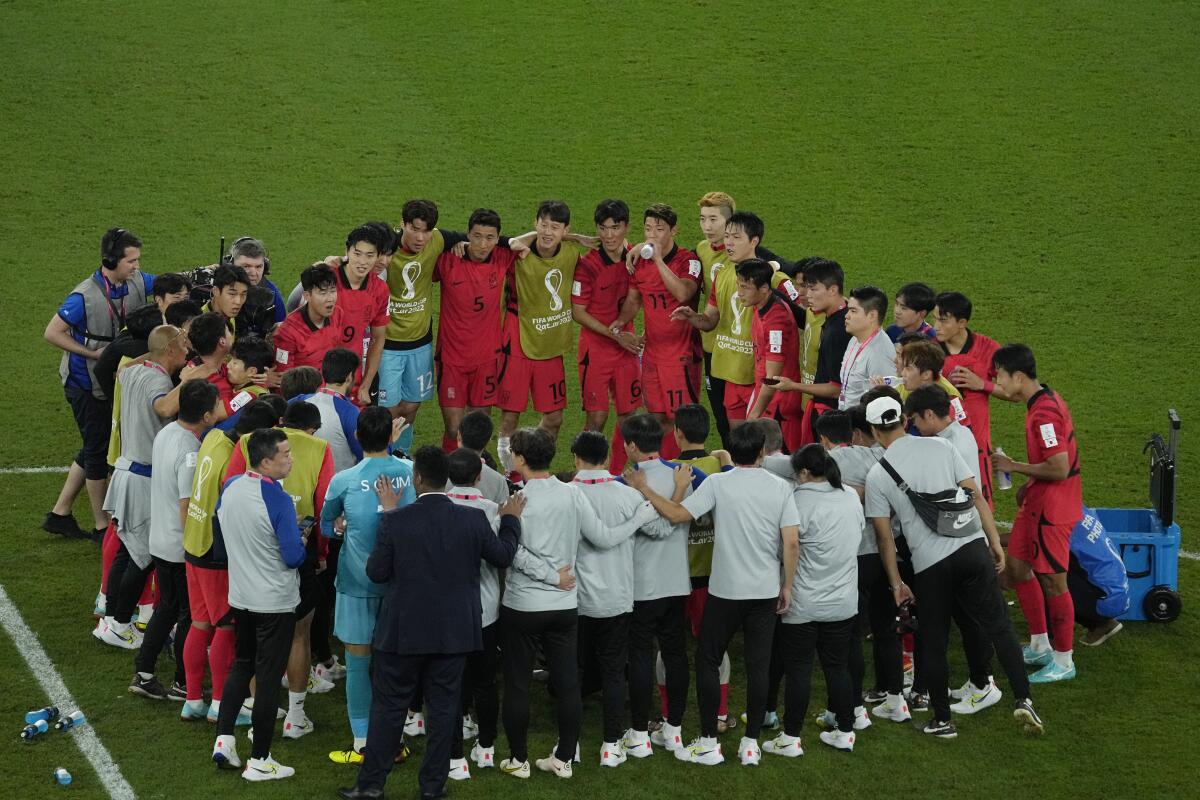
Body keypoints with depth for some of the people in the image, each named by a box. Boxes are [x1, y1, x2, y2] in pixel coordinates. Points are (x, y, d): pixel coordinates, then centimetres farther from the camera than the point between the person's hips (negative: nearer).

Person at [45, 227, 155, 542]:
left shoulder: (137, 282, -5)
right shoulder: (86, 297, -25)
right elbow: (52, 333, -19)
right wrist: (96, 354, -22)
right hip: (86, 384, -7)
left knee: (95, 448, 15)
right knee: (97, 450, 2)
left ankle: (60, 514, 27)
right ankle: (102, 526, 14)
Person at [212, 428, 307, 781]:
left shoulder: (229, 488, -2)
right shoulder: (278, 500, -23)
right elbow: (294, 557, -20)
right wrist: (302, 538, 0)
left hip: (239, 597, 6)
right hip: (275, 602, -6)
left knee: (242, 665, 23)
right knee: (268, 676, 3)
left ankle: (223, 739, 16)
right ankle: (259, 761, 10)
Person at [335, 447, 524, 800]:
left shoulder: (395, 521, -15)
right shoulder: (473, 519, -9)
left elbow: (376, 572, -4)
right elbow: (503, 555, 5)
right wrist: (511, 520, 25)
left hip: (404, 631, -2)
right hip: (454, 633, 2)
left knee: (389, 706, 8)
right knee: (443, 708, 11)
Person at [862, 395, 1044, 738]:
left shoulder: (877, 476, 0)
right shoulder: (941, 447, 4)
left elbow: (884, 536, 3)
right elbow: (975, 495, 3)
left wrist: (896, 584, 11)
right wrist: (995, 542, 10)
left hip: (929, 564, -1)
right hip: (972, 547, 1)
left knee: (933, 643, 12)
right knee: (999, 626, 10)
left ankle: (942, 720, 17)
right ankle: (1023, 699, 0)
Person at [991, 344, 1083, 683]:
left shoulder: (1045, 413, -24)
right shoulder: (1044, 400, 8)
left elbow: (1059, 468, -28)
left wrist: (1014, 466, -17)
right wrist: (1029, 484, 15)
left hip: (1051, 509, -10)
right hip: (1037, 503, 10)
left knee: (1052, 581, 1)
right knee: (1017, 568, 17)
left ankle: (1064, 662, 13)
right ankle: (1040, 646, 29)